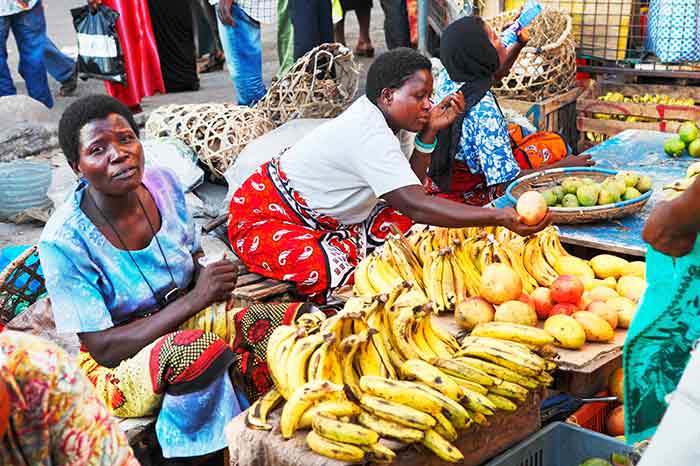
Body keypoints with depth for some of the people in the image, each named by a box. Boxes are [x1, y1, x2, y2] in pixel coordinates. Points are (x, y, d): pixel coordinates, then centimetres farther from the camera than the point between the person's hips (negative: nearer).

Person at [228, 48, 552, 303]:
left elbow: (410, 187, -2)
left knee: (401, 222, -2)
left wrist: (429, 132, -13)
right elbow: (414, 204, -38)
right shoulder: (369, 135, -29)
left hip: (319, 218, 9)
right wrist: (499, 217, -41)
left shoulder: (379, 116, -1)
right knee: (336, 273, -36)